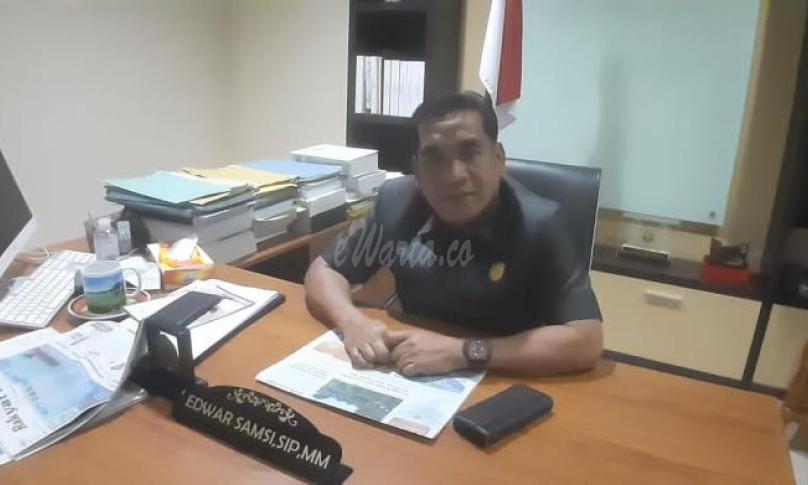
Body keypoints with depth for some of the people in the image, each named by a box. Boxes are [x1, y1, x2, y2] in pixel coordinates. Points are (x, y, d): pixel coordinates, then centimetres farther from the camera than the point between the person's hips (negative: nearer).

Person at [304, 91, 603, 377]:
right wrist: (351, 321, -19)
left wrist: (464, 353, -30)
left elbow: (586, 342, -25)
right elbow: (324, 270, 1)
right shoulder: (396, 202, -9)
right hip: (409, 379, 3)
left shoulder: (538, 224, -20)